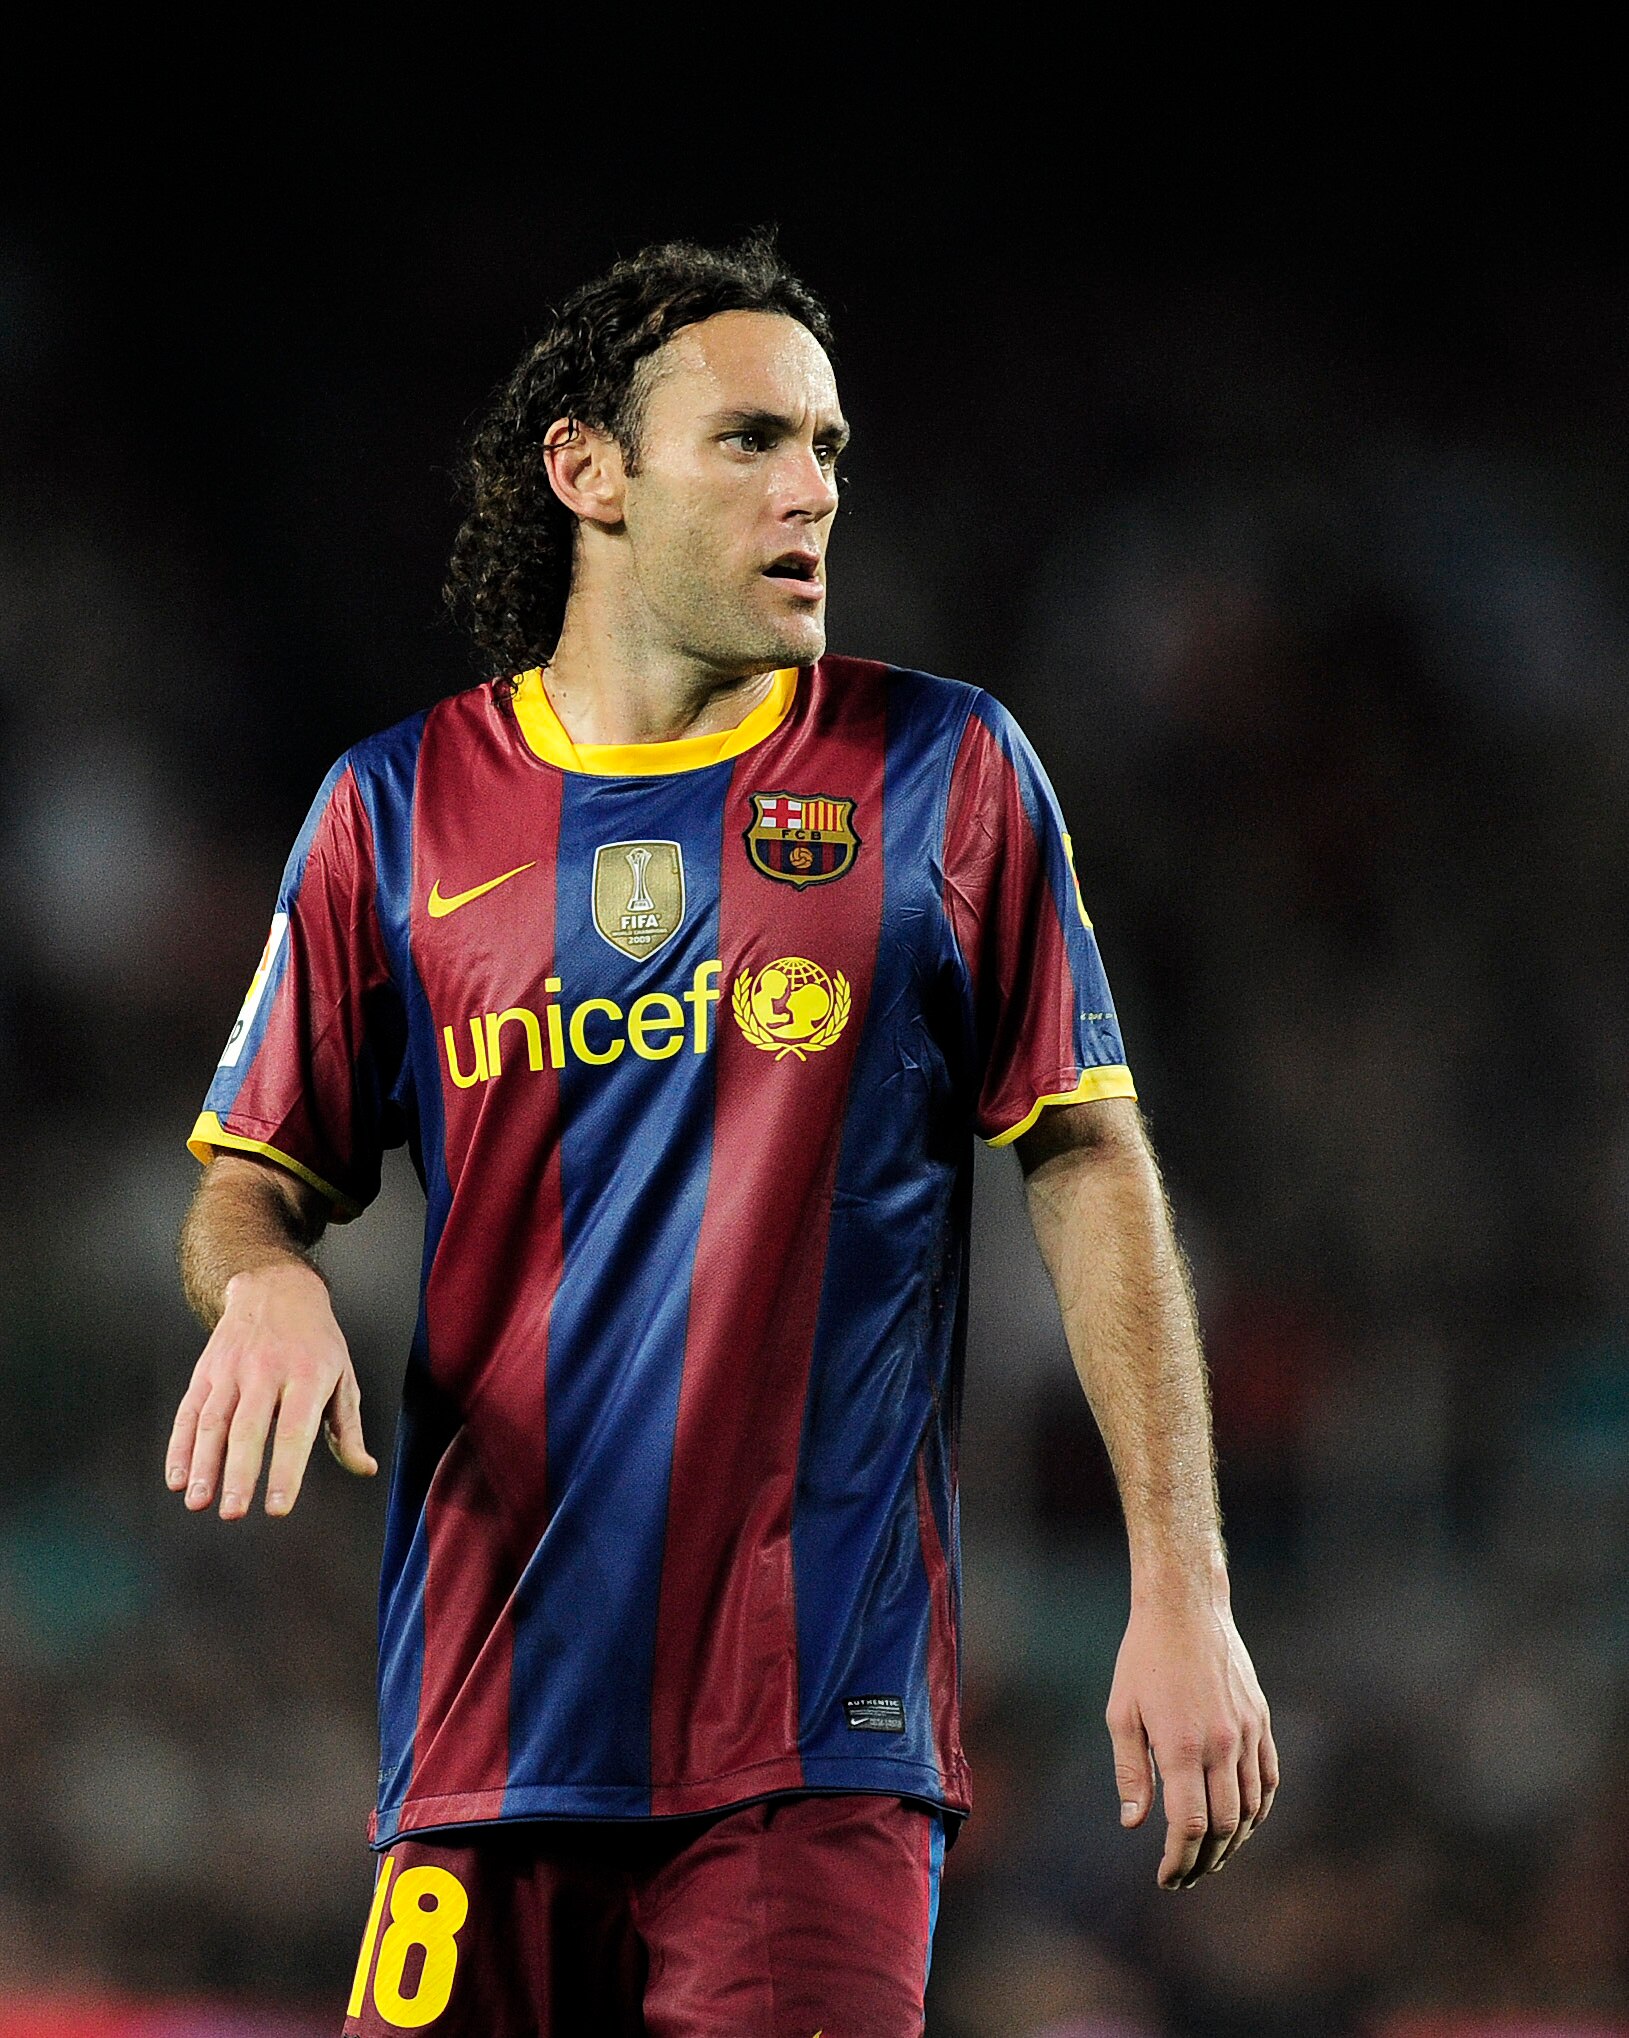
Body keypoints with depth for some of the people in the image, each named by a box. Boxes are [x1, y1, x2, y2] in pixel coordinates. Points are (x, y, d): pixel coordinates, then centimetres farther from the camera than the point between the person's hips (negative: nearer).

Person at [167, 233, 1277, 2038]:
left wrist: (1182, 1590, -1)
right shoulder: (398, 809, 9)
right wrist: (265, 1283, -11)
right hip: (491, 1732, 1)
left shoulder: (942, 773, 6)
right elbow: (254, 1179, 15)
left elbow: (1089, 1163, 6)